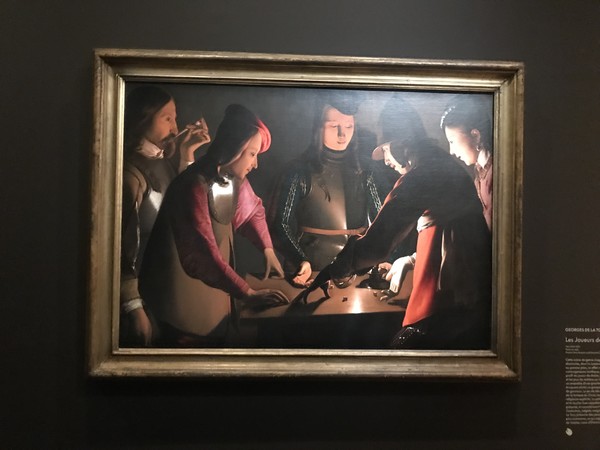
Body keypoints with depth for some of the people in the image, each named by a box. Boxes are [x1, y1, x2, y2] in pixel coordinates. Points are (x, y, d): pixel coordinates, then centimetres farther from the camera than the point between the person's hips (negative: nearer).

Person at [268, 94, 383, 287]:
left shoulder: (362, 171, 8)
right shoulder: (301, 171, -3)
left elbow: (380, 218, 2)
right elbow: (281, 223, -8)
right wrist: (300, 262, -22)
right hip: (314, 270, -3)